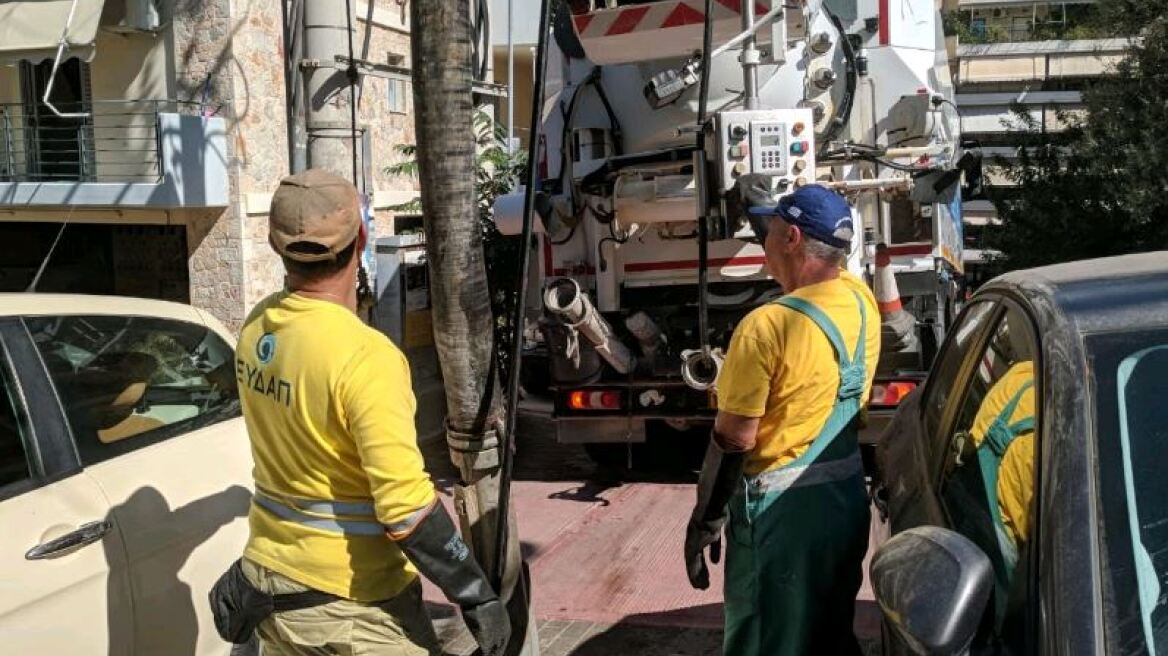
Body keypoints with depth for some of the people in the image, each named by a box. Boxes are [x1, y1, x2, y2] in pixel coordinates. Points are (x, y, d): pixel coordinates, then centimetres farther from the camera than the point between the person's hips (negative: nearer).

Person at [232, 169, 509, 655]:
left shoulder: (257, 327, -3)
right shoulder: (365, 357, -26)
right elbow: (406, 507, -27)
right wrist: (477, 595, -18)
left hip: (270, 577, 7)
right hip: (353, 599, -7)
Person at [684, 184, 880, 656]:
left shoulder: (767, 325, -22)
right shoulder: (862, 300, -1)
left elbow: (734, 440, -18)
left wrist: (705, 520, -8)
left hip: (783, 508, -7)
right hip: (847, 497, 7)